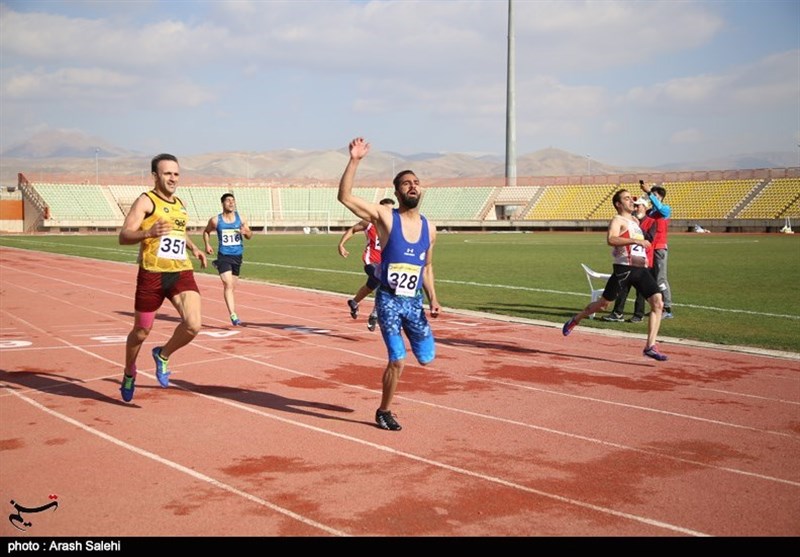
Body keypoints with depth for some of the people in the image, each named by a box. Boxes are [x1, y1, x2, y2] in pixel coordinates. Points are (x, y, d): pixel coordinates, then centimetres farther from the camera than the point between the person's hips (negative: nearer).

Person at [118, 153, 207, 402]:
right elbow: (124, 236, -15)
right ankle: (129, 373, 38)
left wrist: (193, 248, 18)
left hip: (182, 273, 5)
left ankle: (163, 355, 14)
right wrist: (148, 233, -33)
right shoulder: (146, 201, -5)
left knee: (193, 325, -16)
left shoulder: (180, 204, 15)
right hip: (152, 274, -4)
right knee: (141, 332, 9)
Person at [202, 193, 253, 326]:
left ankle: (232, 313, 36)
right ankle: (233, 315, -24)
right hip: (224, 256, -4)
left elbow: (250, 235, 10)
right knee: (228, 285, -17)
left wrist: (246, 232, -13)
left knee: (232, 286, 13)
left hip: (237, 256, 4)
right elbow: (206, 232, 16)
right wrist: (207, 245, 2)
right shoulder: (216, 220, -2)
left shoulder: (240, 218, 4)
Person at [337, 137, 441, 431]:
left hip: (414, 301, 5)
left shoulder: (429, 228, 6)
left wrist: (432, 299, 5)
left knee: (426, 358, 6)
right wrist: (354, 161, -25)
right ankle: (384, 412, 19)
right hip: (389, 300, -5)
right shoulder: (385, 216, -8)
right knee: (398, 362, -5)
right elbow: (344, 196, -18)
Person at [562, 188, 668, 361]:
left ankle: (650, 347, -7)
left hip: (640, 269, 7)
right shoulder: (618, 220, -5)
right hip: (624, 269, -7)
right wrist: (635, 241, -32)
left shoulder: (635, 220, 20)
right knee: (603, 303, 5)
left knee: (658, 303, -9)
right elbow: (611, 239, -27)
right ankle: (574, 320, 32)